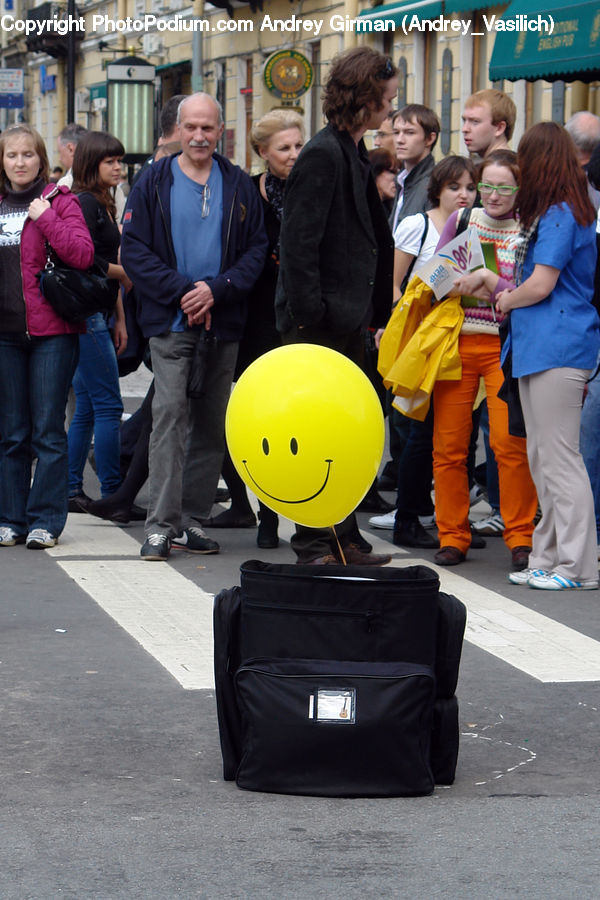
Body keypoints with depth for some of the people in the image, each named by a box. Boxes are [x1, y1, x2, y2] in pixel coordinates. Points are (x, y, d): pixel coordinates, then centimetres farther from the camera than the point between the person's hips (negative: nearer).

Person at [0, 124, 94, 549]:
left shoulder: (59, 200, 0)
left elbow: (83, 254, -15)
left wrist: (45, 216, -16)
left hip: (51, 331, -4)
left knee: (48, 430, -2)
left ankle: (46, 520, 2)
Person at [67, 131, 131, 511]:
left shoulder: (104, 205, 19)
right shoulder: (85, 203, -11)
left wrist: (120, 319, 18)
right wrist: (126, 274, -7)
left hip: (97, 316, 10)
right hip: (86, 315, -10)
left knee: (87, 407, 10)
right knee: (108, 405, -8)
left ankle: (71, 489, 13)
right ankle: (113, 494, -6)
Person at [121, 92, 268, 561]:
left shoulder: (240, 185, 8)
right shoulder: (154, 182, 3)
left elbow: (257, 249, 4)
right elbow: (134, 249, -2)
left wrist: (216, 289, -11)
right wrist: (183, 290, -12)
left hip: (223, 323, 3)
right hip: (171, 322, -3)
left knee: (212, 424, 6)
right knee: (170, 414, -12)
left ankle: (194, 520, 14)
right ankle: (161, 524, -12)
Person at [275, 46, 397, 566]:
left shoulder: (356, 155, 14)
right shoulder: (323, 154, -15)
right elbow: (299, 243, -19)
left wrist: (378, 310, 14)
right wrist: (308, 316, -21)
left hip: (349, 319, 9)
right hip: (320, 320, -9)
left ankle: (344, 541, 20)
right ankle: (314, 545, 4)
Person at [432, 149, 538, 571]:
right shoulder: (460, 220, 11)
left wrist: (488, 282, -17)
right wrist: (466, 286, -6)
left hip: (505, 347, -3)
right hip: (456, 342, 3)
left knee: (511, 442, -12)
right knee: (448, 444, 1)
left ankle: (521, 537, -1)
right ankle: (452, 536, 12)